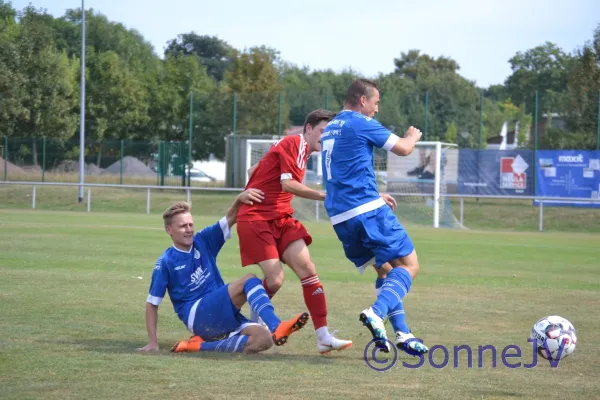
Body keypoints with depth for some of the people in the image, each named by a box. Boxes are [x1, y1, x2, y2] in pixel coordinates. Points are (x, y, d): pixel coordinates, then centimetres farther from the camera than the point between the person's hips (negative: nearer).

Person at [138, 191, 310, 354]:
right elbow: (152, 303, 1)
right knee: (249, 281, -23)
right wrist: (153, 343, -6)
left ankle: (200, 346, -15)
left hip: (223, 315, 6)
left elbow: (230, 219, -1)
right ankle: (276, 328, -45)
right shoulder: (166, 262, -1)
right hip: (197, 316, -6)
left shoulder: (203, 241, 10)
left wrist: (239, 199, -25)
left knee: (264, 340, -20)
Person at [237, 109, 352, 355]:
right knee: (275, 279, -17)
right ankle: (254, 323, 12)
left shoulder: (301, 150, 17)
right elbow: (288, 184, -23)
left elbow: (253, 171, 23)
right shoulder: (294, 144, -10)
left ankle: (323, 337, -12)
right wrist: (323, 196, -26)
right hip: (255, 218, -9)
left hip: (280, 218, 9)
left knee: (307, 269, -7)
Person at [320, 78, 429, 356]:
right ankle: (376, 313, -25)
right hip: (367, 209, -8)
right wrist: (413, 136, 21)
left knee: (385, 269, 17)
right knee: (409, 264, -5)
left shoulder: (329, 129, 21)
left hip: (339, 217, 9)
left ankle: (402, 333, 9)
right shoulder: (361, 124, -6)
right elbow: (403, 148, -2)